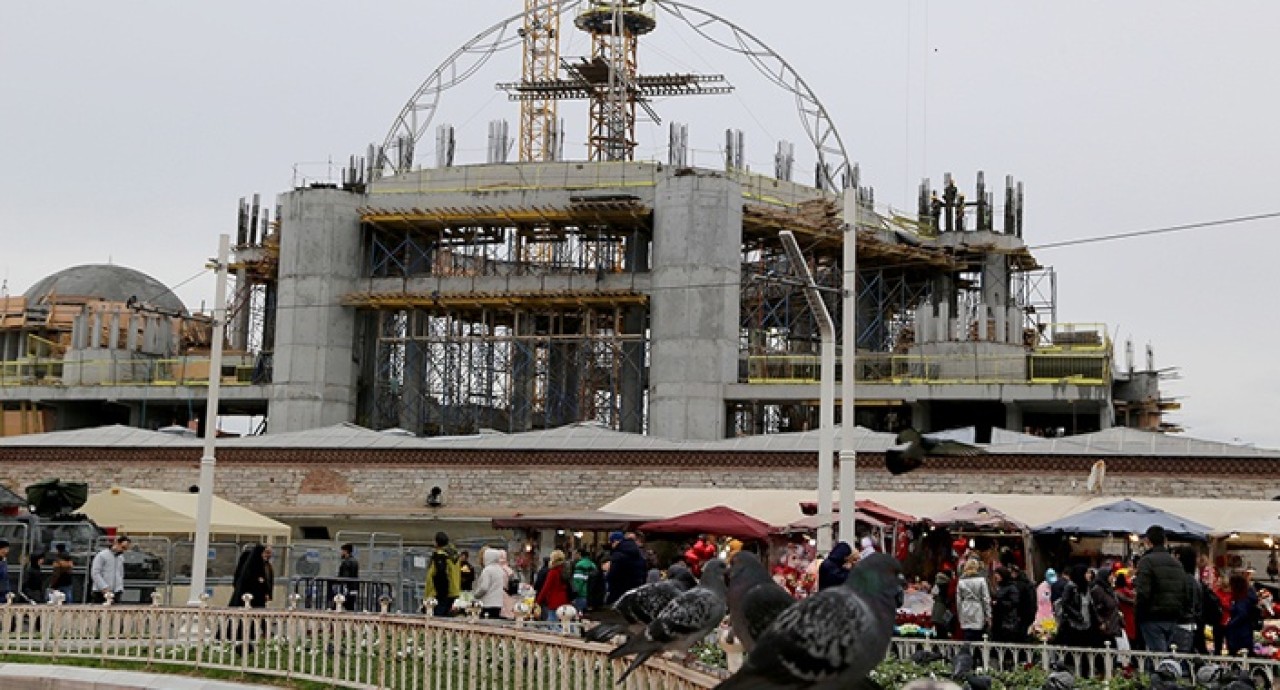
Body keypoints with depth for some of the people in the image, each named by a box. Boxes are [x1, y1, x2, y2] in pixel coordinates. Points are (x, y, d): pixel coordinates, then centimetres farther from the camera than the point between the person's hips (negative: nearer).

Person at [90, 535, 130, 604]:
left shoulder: (121, 558, 16)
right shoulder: (102, 555, -4)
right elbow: (95, 573, -10)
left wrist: (120, 589, 10)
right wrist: (104, 588, -18)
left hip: (115, 593, 6)